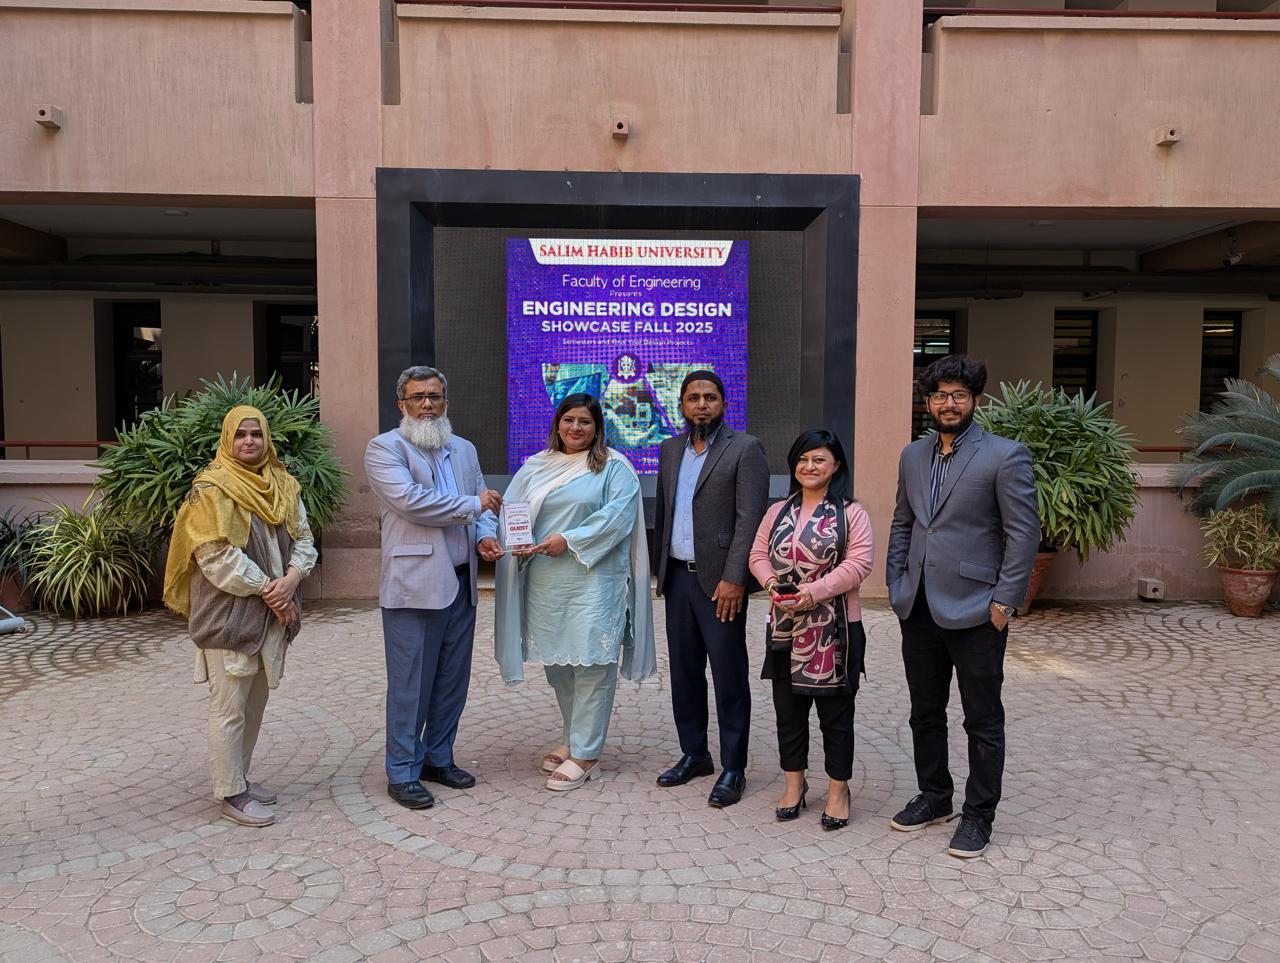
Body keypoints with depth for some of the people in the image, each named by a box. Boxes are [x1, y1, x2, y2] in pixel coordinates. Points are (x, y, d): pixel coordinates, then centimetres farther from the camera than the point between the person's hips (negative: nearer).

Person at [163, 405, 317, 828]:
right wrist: (267, 589, -15)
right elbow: (217, 556, -15)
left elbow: (303, 539, 8)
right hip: (228, 613, -6)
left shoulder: (284, 486, 10)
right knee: (229, 707, -1)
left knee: (255, 701, 15)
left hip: (273, 613, 7)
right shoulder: (212, 488, -9)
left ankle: (240, 776, 29)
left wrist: (291, 579, -11)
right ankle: (231, 793, 9)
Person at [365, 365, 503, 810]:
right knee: (410, 684, 0)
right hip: (414, 584, -6)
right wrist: (472, 505, -11)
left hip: (461, 582, 7)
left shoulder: (464, 450, 17)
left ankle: (437, 757, 28)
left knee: (453, 679, 13)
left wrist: (485, 536, -6)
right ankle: (402, 772, 13)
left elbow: (484, 503, 17)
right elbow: (409, 500, -19)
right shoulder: (385, 448, -4)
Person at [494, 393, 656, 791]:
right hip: (544, 581, 4)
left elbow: (618, 513, -10)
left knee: (591, 661, -6)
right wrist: (517, 543, -12)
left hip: (593, 577, -4)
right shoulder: (535, 467, 14)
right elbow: (512, 512, 9)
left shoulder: (614, 467, 2)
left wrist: (569, 540, -16)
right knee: (557, 661, 12)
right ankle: (573, 737, 30)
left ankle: (585, 754, 2)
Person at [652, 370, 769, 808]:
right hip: (677, 577, 6)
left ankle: (732, 769, 11)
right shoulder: (671, 449, 13)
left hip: (719, 580, -6)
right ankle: (694, 754, 27)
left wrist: (733, 579, -18)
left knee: (729, 677, 1)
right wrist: (661, 570, 13)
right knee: (684, 671, 13)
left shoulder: (745, 448, -6)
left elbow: (750, 518, -13)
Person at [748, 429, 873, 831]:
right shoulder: (777, 512, 11)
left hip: (834, 630, -4)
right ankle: (794, 783, 29)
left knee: (836, 713, 5)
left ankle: (838, 790, 20)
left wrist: (815, 591, -22)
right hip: (784, 627, 5)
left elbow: (858, 563, -13)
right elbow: (758, 554, 11)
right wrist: (770, 580, -11)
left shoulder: (850, 513, -5)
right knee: (787, 710, 13)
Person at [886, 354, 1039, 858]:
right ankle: (933, 797, 34)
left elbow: (1024, 533, -9)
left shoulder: (1004, 456, -8)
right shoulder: (913, 456, 10)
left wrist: (1005, 601, -13)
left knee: (983, 721, 6)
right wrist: (896, 585, 8)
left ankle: (979, 815, 20)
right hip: (919, 609, 6)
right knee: (925, 713, 17)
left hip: (974, 612, -6)